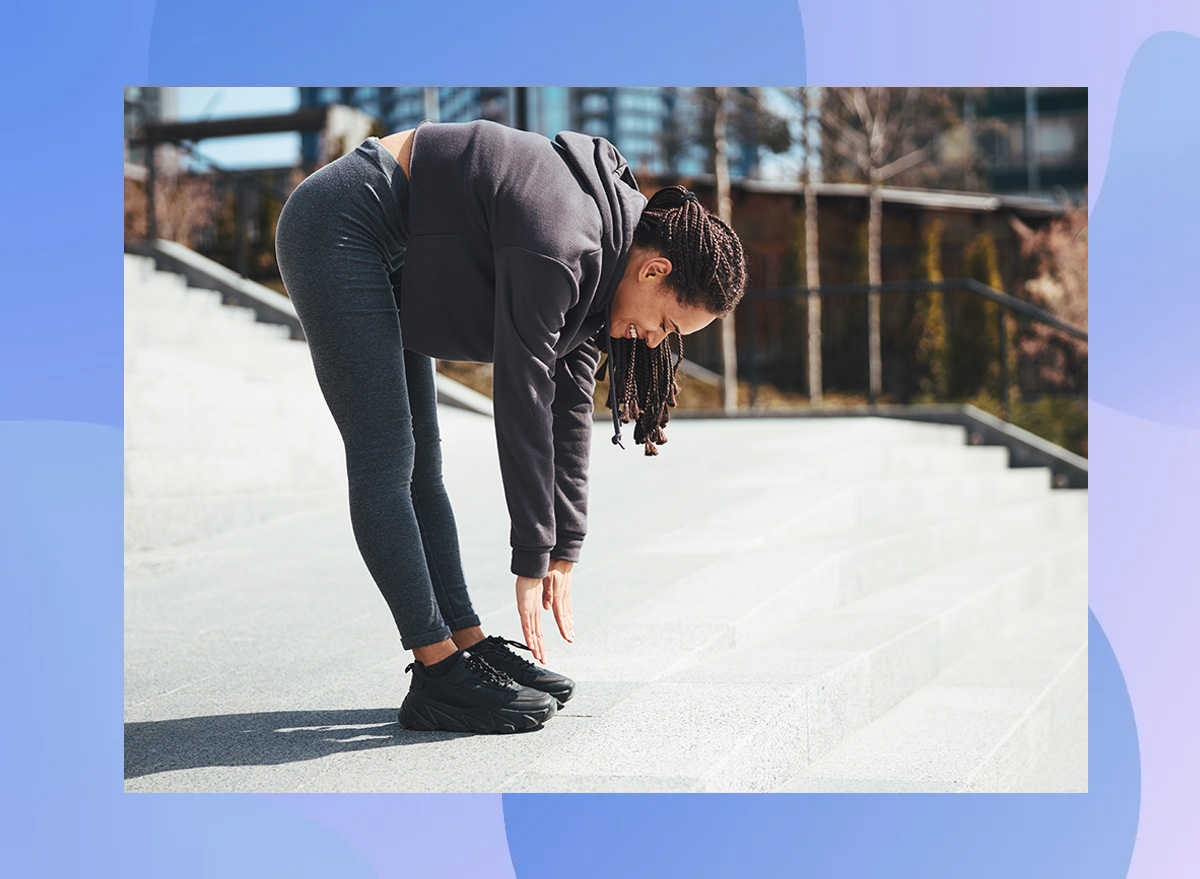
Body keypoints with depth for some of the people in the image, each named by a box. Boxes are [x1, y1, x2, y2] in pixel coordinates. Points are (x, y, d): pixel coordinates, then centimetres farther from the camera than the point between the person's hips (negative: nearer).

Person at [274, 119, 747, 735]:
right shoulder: (559, 245, -27)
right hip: (338, 227, -10)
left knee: (420, 466, 7)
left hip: (389, 254, 10)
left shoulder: (600, 253, 1)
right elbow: (522, 403, -25)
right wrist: (533, 562, -17)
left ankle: (467, 644, 9)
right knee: (385, 463, -11)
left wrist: (565, 552, 6)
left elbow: (570, 404, 5)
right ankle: (439, 675, -10)